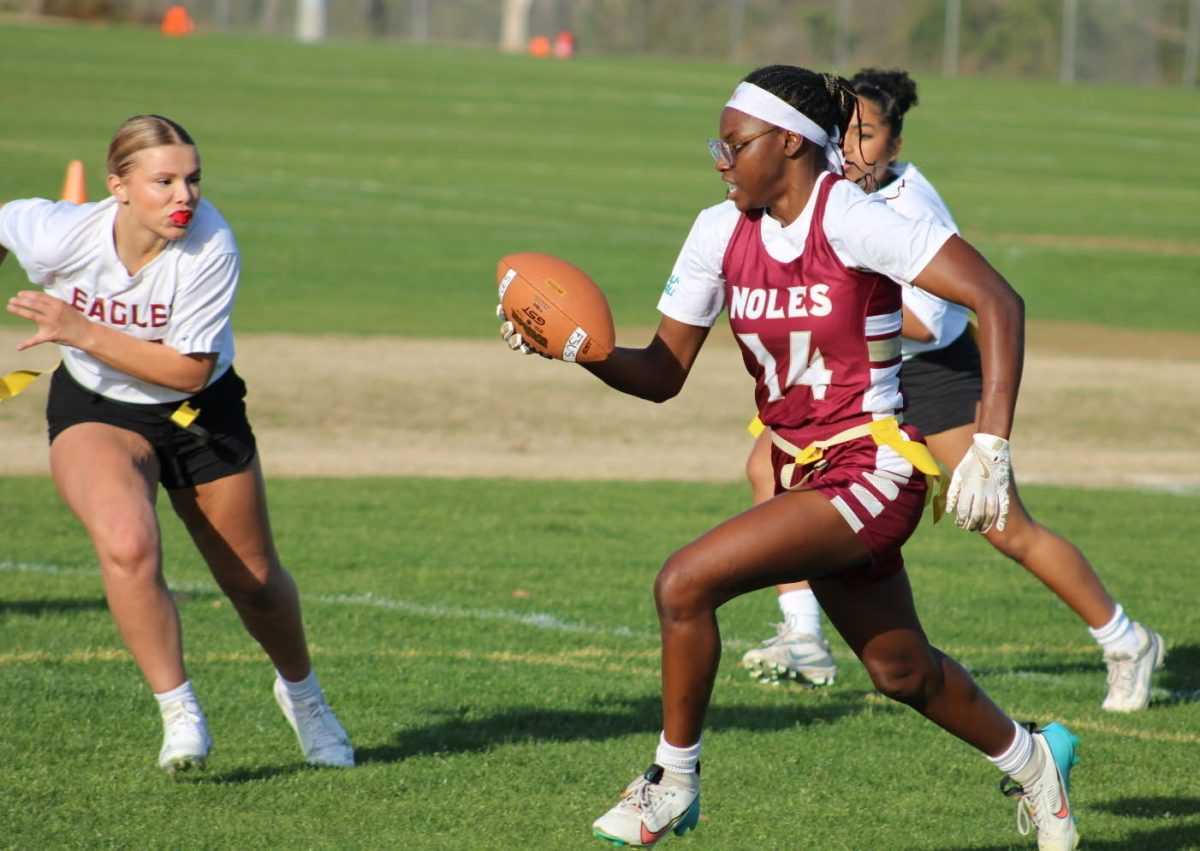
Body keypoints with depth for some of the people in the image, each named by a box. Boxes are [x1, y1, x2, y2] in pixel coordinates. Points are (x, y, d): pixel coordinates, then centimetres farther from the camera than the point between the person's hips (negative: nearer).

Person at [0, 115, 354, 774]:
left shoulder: (211, 246, -29)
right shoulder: (57, 236, -26)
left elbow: (191, 370, -29)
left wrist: (83, 332, -35)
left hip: (199, 415, 1)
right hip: (96, 415, -1)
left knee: (255, 582, 14)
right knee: (128, 546, -31)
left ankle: (301, 692, 46)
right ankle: (179, 713, -15)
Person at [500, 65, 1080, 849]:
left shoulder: (849, 219, -19)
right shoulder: (722, 232, 2)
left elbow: (997, 301, -22)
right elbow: (662, 374, 5)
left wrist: (990, 447, -27)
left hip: (870, 471, -8)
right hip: (803, 474, 8)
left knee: (686, 584, -21)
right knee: (901, 670, 21)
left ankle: (675, 783, -1)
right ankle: (1031, 759, 48)